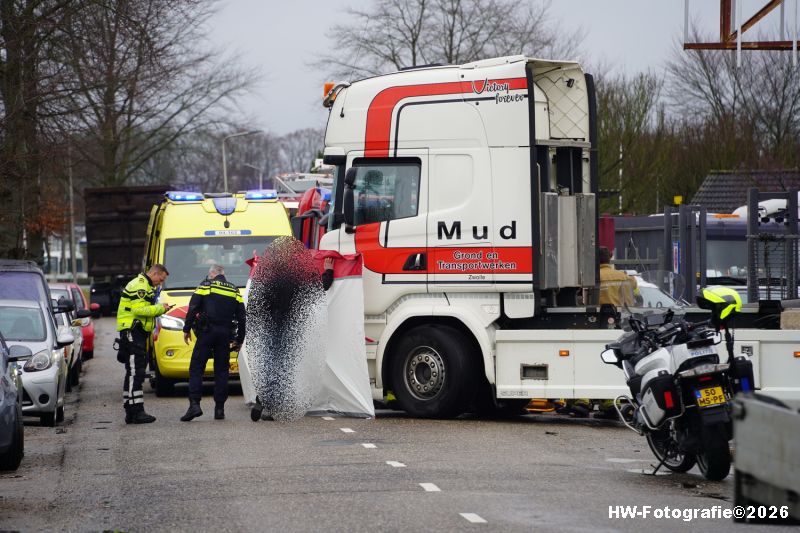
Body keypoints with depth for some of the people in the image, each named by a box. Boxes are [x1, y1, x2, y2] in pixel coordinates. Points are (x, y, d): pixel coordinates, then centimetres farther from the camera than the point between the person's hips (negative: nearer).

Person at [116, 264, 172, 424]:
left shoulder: (145, 286, 24)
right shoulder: (139, 286, -11)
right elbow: (139, 309, -21)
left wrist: (160, 309, 6)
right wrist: (160, 309, -12)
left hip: (138, 333, 11)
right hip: (132, 332, -11)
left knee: (134, 373, 11)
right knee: (135, 373, -12)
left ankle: (131, 412, 14)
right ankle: (136, 411, -15)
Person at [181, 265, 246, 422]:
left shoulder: (205, 285, 4)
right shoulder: (235, 291, 16)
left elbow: (192, 309, -4)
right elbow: (241, 318, 15)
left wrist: (187, 329, 1)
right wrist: (239, 340, 19)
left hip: (207, 332, -4)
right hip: (225, 335, 4)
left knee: (196, 369, -3)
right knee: (221, 371, 8)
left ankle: (194, 404, -17)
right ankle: (219, 408, 6)